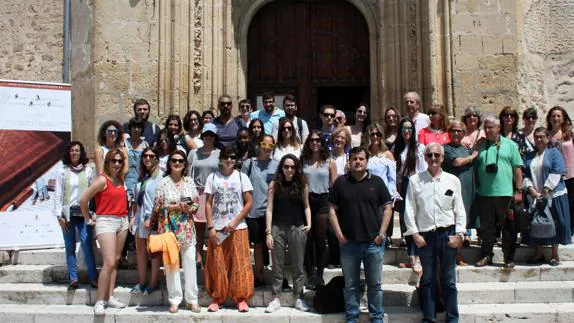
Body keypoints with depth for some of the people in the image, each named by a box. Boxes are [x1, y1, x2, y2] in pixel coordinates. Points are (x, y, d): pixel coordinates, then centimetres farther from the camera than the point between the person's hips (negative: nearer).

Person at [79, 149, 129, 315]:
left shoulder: (121, 179, 7)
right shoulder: (102, 180, -12)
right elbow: (83, 200, -10)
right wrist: (88, 219, -1)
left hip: (122, 221, 7)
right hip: (106, 221, -7)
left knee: (116, 261, 9)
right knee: (109, 263, -13)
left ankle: (110, 297, 16)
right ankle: (100, 302, -6)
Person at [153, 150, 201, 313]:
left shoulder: (189, 181, 7)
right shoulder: (163, 182, -1)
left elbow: (197, 203, 11)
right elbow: (157, 206, -3)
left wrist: (189, 209, -10)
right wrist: (176, 207, -13)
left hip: (187, 227, 2)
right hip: (169, 227, -2)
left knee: (190, 262, 2)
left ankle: (192, 299, 11)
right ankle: (174, 300, 12)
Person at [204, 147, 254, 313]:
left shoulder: (242, 177, 3)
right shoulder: (212, 177, 6)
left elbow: (249, 202, 0)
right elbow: (208, 204, 4)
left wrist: (235, 222, -9)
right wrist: (210, 227, -5)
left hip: (238, 228, -1)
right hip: (217, 228, 1)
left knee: (240, 264, -1)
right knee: (217, 264, 3)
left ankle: (241, 298, 8)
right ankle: (216, 298, 14)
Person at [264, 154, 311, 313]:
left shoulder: (302, 185, 4)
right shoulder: (274, 184, 1)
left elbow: (306, 206, 11)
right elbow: (269, 209, -1)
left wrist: (309, 224, -4)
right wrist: (268, 232, -6)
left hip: (297, 229, 1)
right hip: (278, 228, 0)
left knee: (298, 265, 8)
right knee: (277, 265, 6)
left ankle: (298, 298, 17)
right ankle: (276, 298, 15)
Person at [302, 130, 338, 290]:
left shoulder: (330, 162, 4)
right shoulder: (303, 161, 7)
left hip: (323, 201, -1)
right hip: (306, 200, 1)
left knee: (320, 241, 5)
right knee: (308, 240, 3)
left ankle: (319, 275, 15)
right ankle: (311, 275, 11)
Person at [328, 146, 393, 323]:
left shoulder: (377, 182, 2)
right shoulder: (340, 182, 2)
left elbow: (387, 208, 3)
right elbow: (332, 209, 3)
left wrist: (382, 233, -4)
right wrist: (339, 234, -4)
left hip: (373, 242, 0)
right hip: (348, 243, 0)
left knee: (375, 284, 9)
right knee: (350, 284, 9)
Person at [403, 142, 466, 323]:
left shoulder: (453, 180, 4)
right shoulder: (415, 180, 1)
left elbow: (459, 210, 5)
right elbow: (409, 209, 1)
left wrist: (459, 234, -2)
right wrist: (414, 234, -4)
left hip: (448, 234, 0)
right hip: (425, 236, 0)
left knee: (449, 281, 8)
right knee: (428, 280, 9)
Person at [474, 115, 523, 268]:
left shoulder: (510, 145, 4)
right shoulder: (480, 146, 10)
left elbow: (517, 168, 3)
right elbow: (474, 167, 12)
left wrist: (518, 190, -2)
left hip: (505, 193, -2)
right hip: (484, 194, 2)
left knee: (507, 227, 4)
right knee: (486, 227, 8)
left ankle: (509, 258, 14)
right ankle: (486, 255, 19)